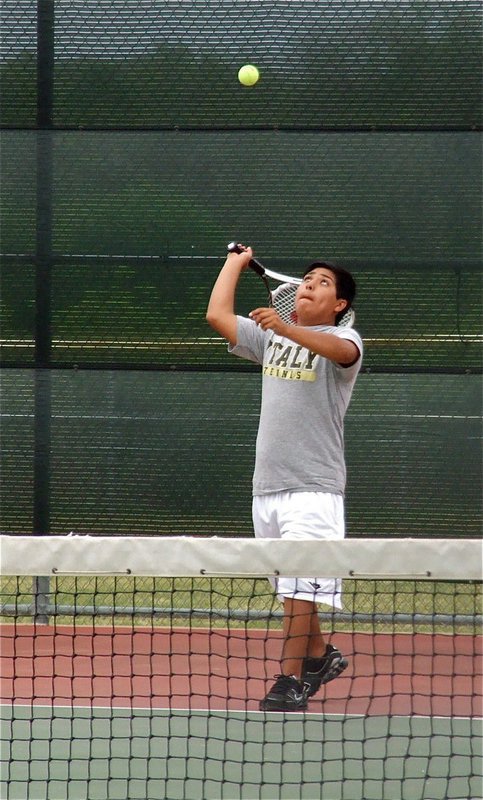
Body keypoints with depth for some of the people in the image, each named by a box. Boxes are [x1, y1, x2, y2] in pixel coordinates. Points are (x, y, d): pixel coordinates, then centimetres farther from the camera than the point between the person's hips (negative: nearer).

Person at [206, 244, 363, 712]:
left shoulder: (342, 338, -2)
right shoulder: (269, 338, 17)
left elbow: (341, 351, -26)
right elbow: (217, 315, 11)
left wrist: (286, 328, -42)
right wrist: (236, 262, 21)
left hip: (314, 486, -6)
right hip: (267, 485, 6)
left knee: (298, 587, -13)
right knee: (290, 588, 13)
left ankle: (290, 681, -12)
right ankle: (320, 656, 31)